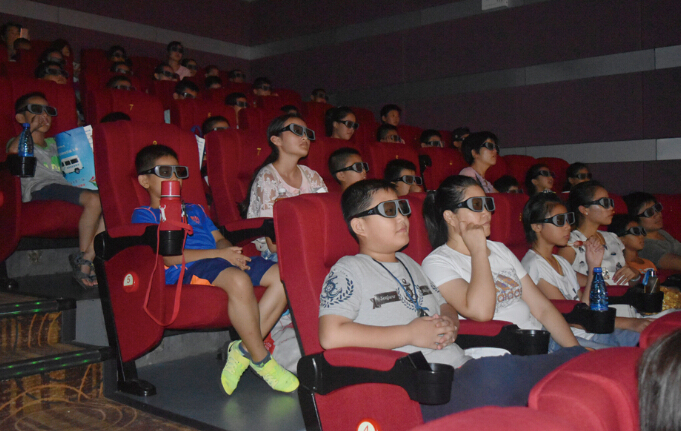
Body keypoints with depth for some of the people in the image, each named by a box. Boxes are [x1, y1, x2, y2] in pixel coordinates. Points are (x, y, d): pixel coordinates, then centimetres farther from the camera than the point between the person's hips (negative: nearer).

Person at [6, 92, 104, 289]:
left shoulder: (54, 143, 38)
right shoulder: (17, 142, 17)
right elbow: (14, 151, -9)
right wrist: (31, 128, 2)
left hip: (65, 186, 7)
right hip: (39, 188, -6)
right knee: (94, 200, -33)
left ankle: (87, 260, -24)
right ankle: (81, 257, -19)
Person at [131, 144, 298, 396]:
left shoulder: (195, 210, 36)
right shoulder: (144, 215, 11)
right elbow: (169, 256, -4)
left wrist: (232, 252, -2)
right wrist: (219, 253, -11)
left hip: (224, 261, 8)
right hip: (187, 270, -8)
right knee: (239, 280, -39)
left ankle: (243, 350, -15)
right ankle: (261, 360, -23)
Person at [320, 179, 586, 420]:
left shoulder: (409, 264, 26)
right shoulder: (349, 271, 0)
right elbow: (331, 335, -15)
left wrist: (449, 324, 7)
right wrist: (410, 333, -11)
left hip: (465, 369, 8)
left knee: (578, 358, -10)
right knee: (495, 373, -39)